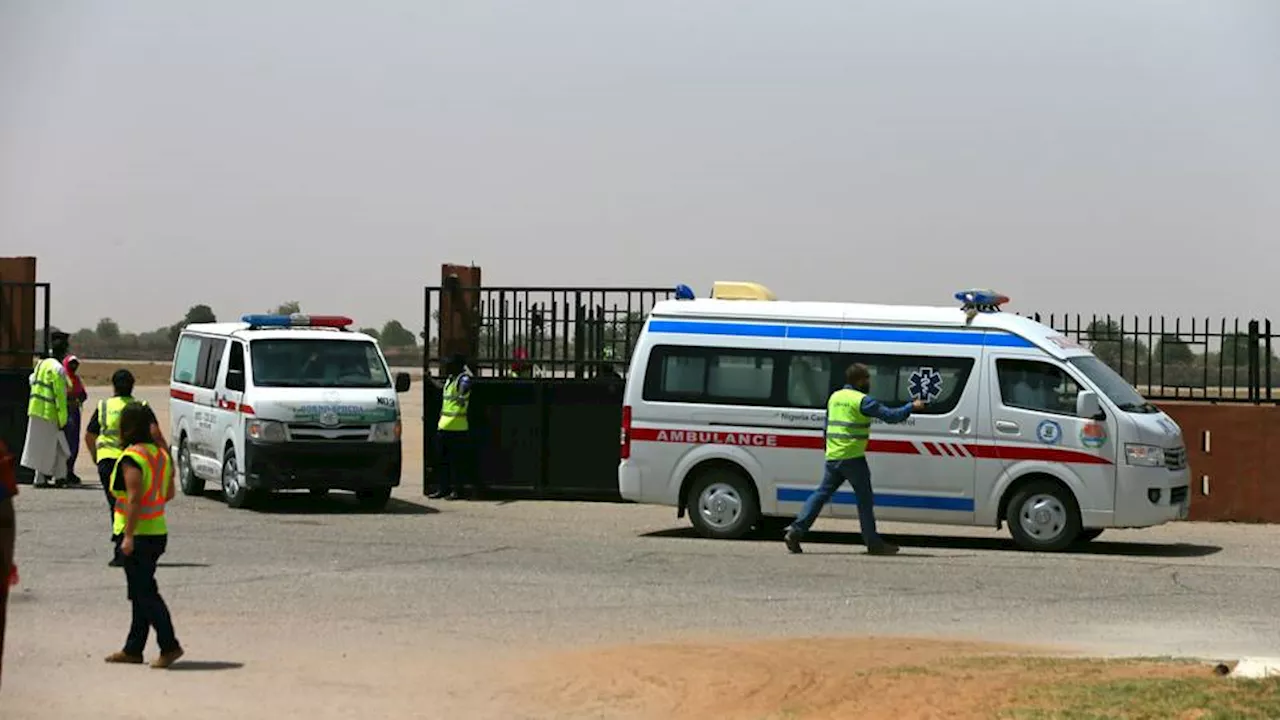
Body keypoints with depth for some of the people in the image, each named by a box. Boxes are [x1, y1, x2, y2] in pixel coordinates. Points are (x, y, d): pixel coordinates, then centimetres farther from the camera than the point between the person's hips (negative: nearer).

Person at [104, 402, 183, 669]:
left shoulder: (131, 458, -16)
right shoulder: (161, 454, 9)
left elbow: (134, 498, -22)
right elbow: (169, 494, 14)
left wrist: (128, 536, -21)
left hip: (137, 535, -8)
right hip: (158, 532, 8)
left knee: (144, 592, -5)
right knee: (142, 592, 13)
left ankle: (169, 645, -10)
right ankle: (133, 649, 19)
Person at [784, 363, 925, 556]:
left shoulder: (834, 397, 15)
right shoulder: (862, 400, -9)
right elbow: (890, 416, -11)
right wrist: (912, 407, 2)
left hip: (832, 457, 7)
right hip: (852, 458, -7)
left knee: (822, 494, 9)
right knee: (865, 499, 2)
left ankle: (795, 531, -1)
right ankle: (873, 543, 6)